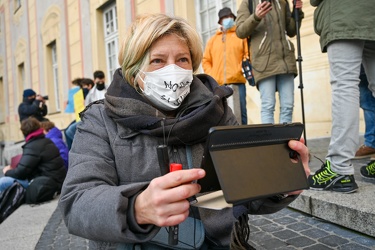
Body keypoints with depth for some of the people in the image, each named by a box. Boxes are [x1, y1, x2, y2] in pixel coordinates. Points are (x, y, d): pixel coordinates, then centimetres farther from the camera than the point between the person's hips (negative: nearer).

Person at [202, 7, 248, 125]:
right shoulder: (213, 40, 20)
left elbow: (248, 55, 6)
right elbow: (206, 60, 16)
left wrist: (244, 68, -10)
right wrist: (211, 75, 1)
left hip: (237, 82, -2)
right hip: (218, 84, 2)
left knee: (240, 113, -7)